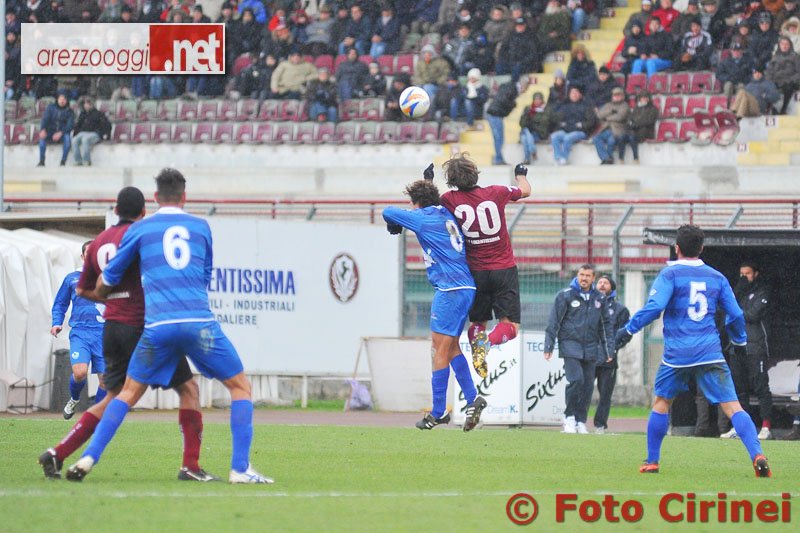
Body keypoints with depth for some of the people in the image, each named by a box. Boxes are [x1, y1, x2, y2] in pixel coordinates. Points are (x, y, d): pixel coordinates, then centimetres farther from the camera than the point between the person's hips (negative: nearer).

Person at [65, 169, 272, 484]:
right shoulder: (201, 227, 15)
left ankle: (88, 459, 2)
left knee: (129, 393, 15)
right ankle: (240, 468, 0)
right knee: (240, 387, 11)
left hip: (158, 325, 1)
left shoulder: (140, 229, 13)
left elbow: (107, 281, 20)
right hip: (199, 323, -1)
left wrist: (100, 295, 42)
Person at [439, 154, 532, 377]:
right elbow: (525, 191, 13)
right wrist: (521, 174, 35)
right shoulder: (496, 193, -8)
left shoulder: (450, 200, -9)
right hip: (504, 270, -1)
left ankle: (476, 343, -15)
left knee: (477, 322, 17)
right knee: (510, 326, -1)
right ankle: (488, 342, -31)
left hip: (476, 272, 1)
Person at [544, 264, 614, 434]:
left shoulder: (599, 298, 9)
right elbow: (553, 322, -1)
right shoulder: (565, 295, -2)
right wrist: (548, 346, -5)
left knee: (588, 385, 2)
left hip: (591, 348, 4)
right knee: (575, 380, -16)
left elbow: (606, 325, 15)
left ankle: (581, 421, 12)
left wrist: (609, 350, 11)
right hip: (570, 344, -4)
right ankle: (569, 417, 0)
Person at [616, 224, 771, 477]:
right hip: (710, 352, 2)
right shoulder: (716, 277, 11)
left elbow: (655, 306, -14)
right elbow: (735, 315, 13)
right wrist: (740, 342, 31)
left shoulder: (670, 274, -1)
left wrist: (629, 329, -2)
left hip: (677, 353, -2)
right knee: (732, 406, -5)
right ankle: (757, 456, -22)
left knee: (661, 403, 19)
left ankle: (652, 462, 22)